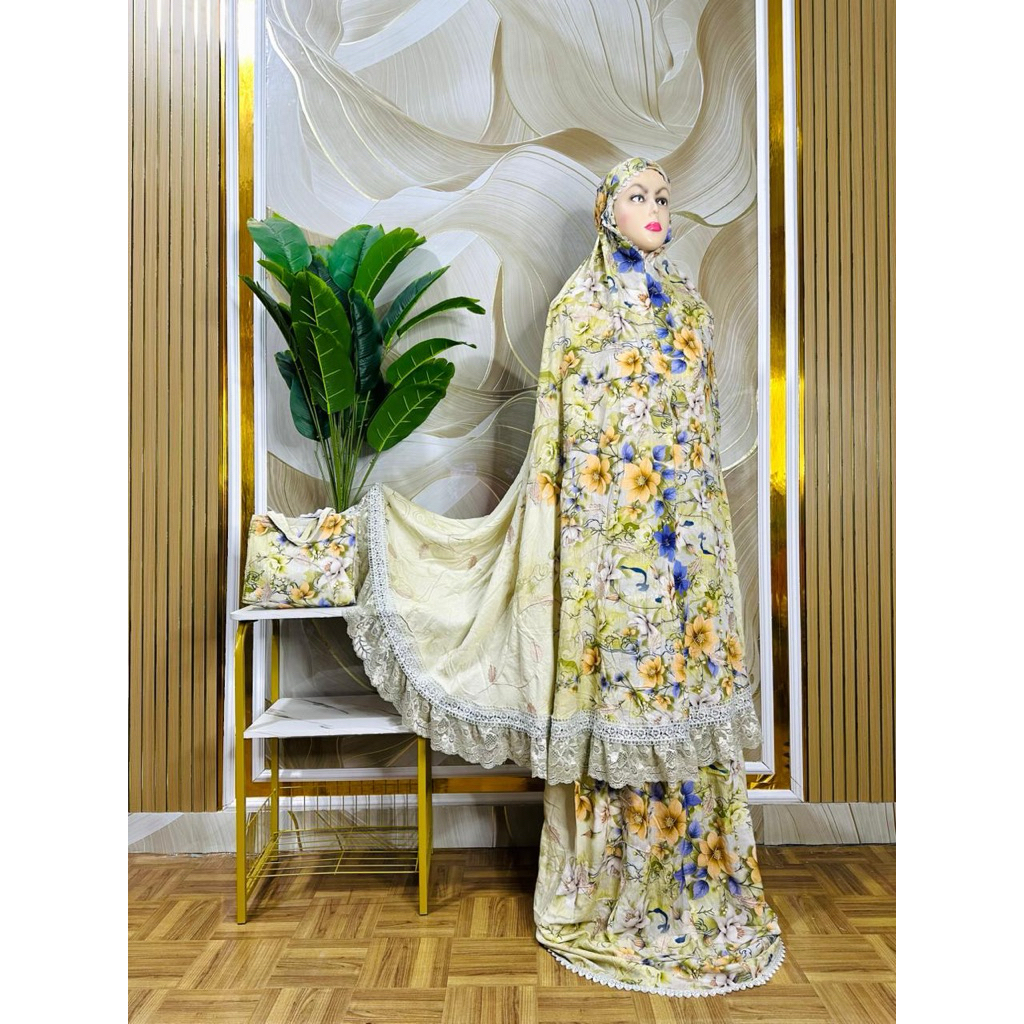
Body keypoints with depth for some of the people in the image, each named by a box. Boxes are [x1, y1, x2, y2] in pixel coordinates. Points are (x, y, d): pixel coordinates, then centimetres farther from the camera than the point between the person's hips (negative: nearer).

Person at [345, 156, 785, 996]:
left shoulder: (687, 302, 17)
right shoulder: (582, 300, 1)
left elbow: (704, 423, 17)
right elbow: (559, 427, -4)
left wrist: (708, 512, 14)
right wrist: (553, 494, -9)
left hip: (688, 523, 6)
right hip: (610, 525, -5)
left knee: (689, 681, 9)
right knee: (619, 684, 0)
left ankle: (694, 887, 27)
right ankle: (611, 896, 21)